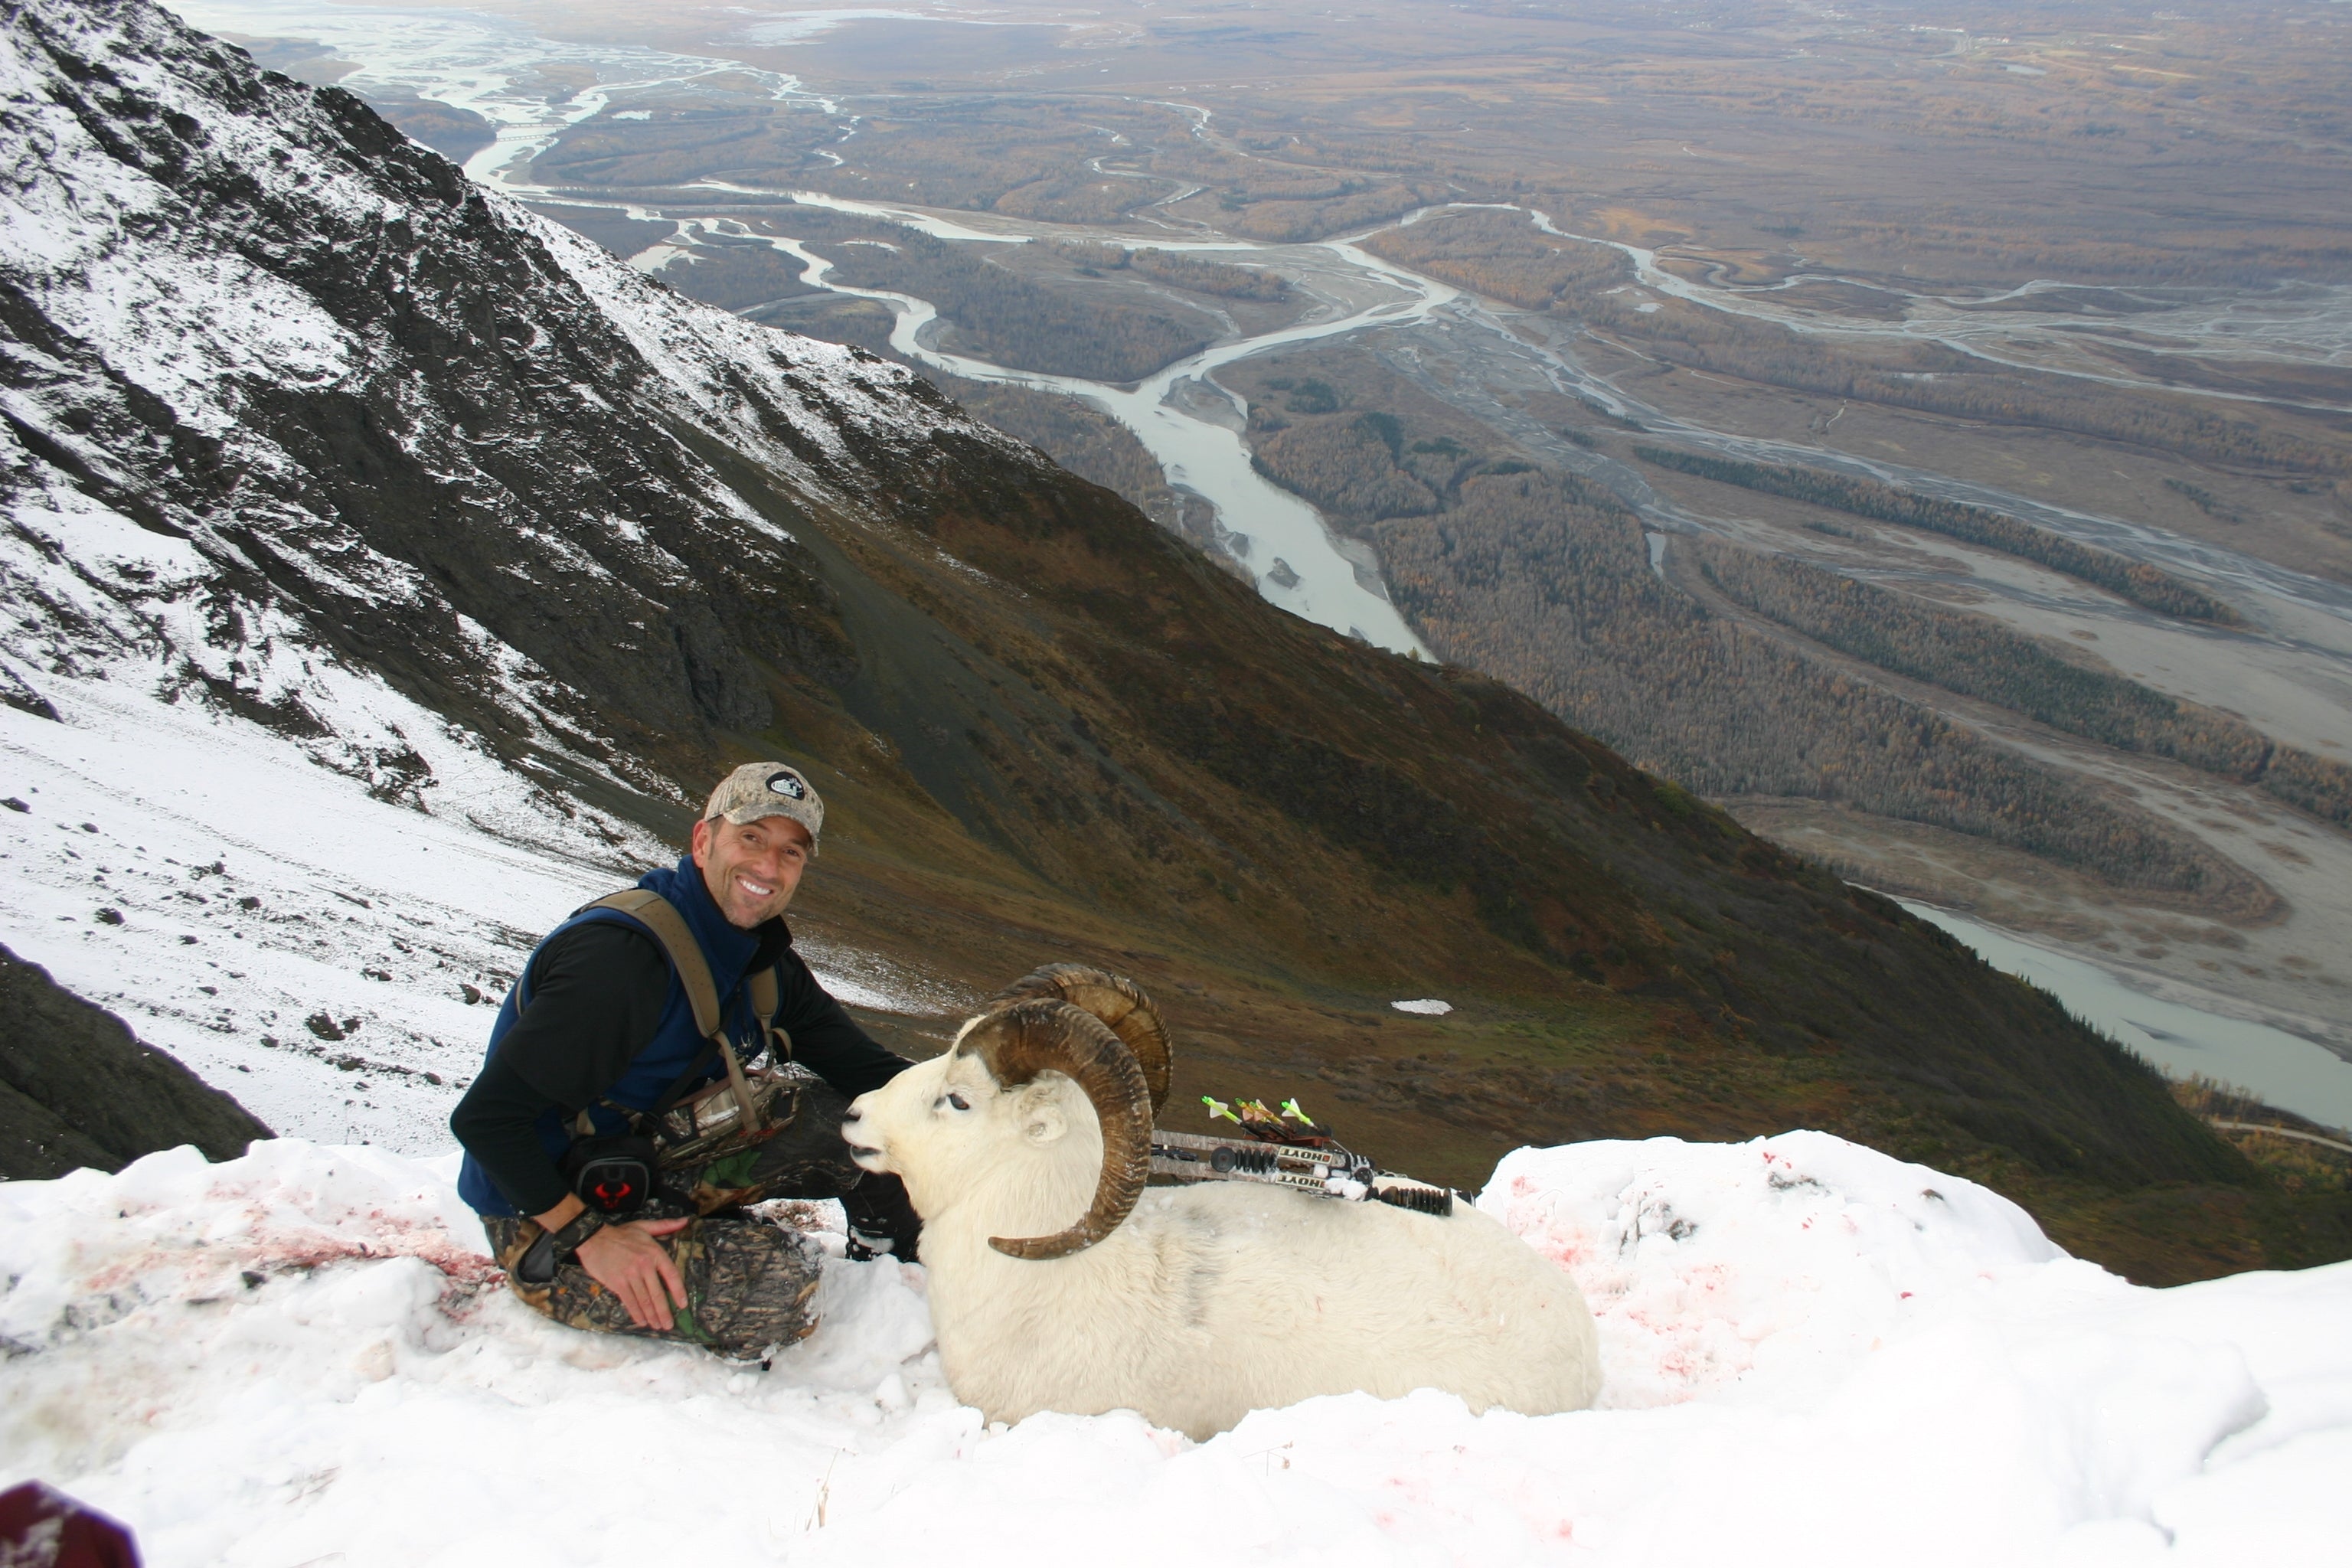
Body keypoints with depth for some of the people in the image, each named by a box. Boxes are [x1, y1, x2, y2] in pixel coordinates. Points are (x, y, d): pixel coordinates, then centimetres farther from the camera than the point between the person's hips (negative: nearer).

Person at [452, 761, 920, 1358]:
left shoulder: (765, 960, 1)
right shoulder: (618, 957, -27)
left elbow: (863, 1067, -1)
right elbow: (484, 1118, -27)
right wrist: (590, 1236, -27)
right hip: (546, 1221, -8)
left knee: (831, 1105, -5)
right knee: (775, 1280, -28)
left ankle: (895, 1249, 18)